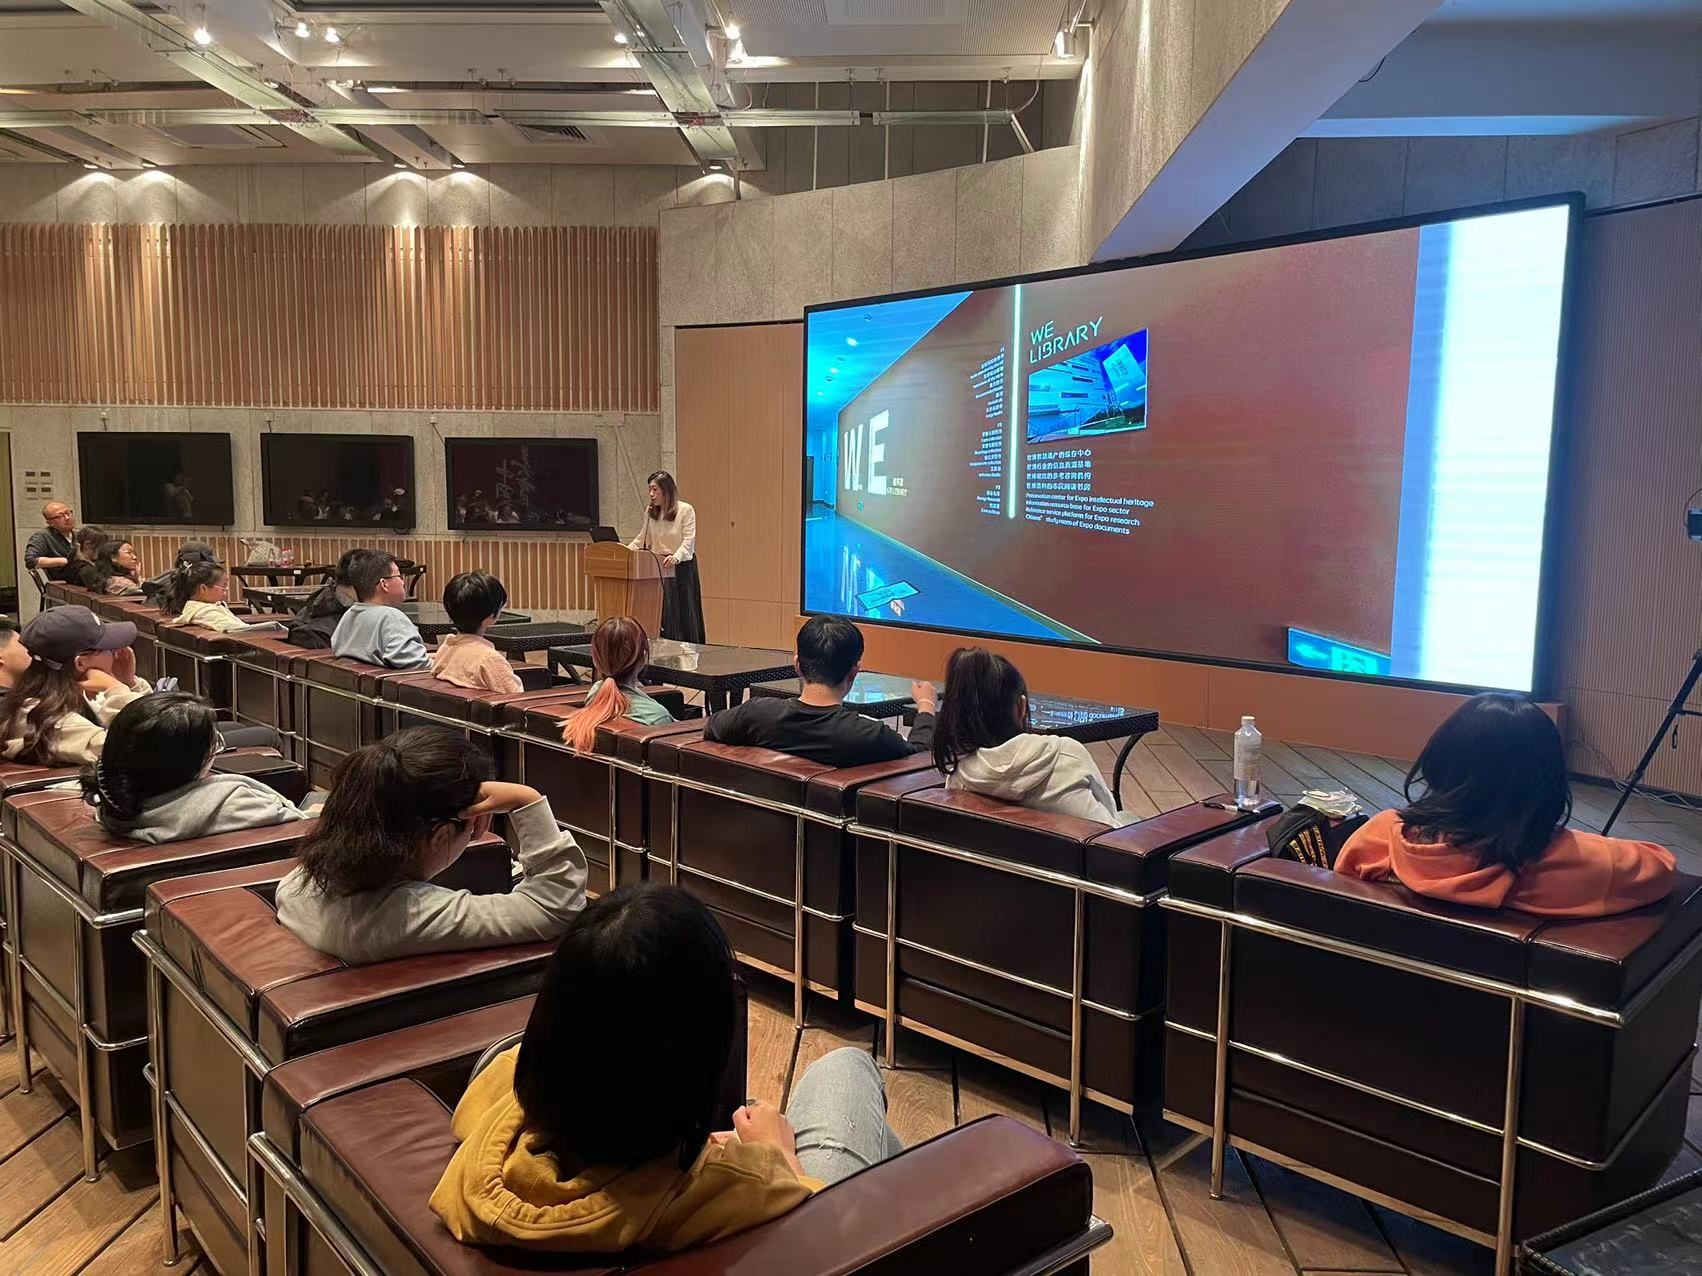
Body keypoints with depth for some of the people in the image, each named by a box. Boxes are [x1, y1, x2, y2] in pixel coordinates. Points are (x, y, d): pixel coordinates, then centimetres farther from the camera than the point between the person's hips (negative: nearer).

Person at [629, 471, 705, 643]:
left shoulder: (686, 510, -11)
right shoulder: (650, 511, 4)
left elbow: (688, 542, -17)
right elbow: (643, 538, 13)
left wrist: (675, 558, -35)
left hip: (681, 567, -4)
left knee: (683, 613, 1)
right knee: (658, 614, 3)